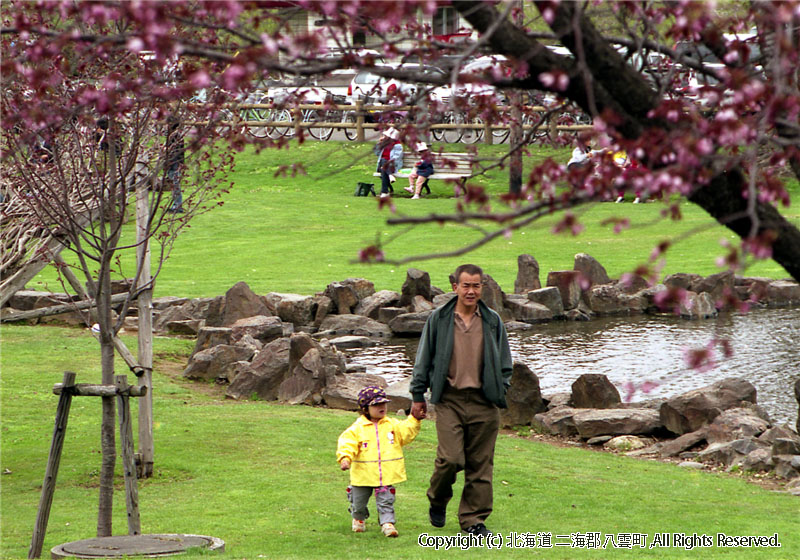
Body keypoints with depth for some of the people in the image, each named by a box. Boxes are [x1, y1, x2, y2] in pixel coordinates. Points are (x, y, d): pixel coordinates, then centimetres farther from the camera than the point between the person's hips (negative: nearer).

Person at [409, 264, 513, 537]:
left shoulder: (492, 321, 8)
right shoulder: (438, 319, 4)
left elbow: (505, 363, 16)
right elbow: (424, 360, 9)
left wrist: (500, 392, 5)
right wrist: (418, 395, 7)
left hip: (484, 402, 2)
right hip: (449, 399, -2)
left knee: (480, 463, 2)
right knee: (451, 458, -12)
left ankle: (473, 519, 13)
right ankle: (437, 501, 17)